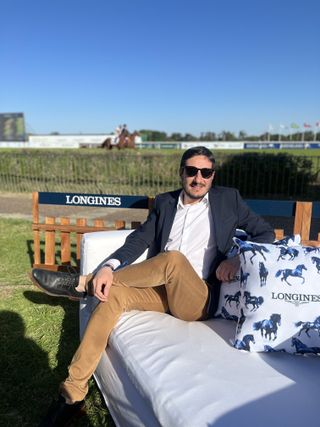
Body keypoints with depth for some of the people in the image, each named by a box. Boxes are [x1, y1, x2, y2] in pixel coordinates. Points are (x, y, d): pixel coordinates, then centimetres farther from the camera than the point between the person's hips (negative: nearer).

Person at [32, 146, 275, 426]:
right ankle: (74, 392, -15)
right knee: (113, 293, -24)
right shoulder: (165, 202, 13)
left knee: (174, 258, -33)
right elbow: (139, 240, 3)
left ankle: (83, 284, -16)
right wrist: (108, 267, -16)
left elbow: (266, 233, 8)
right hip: (162, 289, 3)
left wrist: (239, 257, -12)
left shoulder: (228, 199, 7)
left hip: (201, 299, -3)